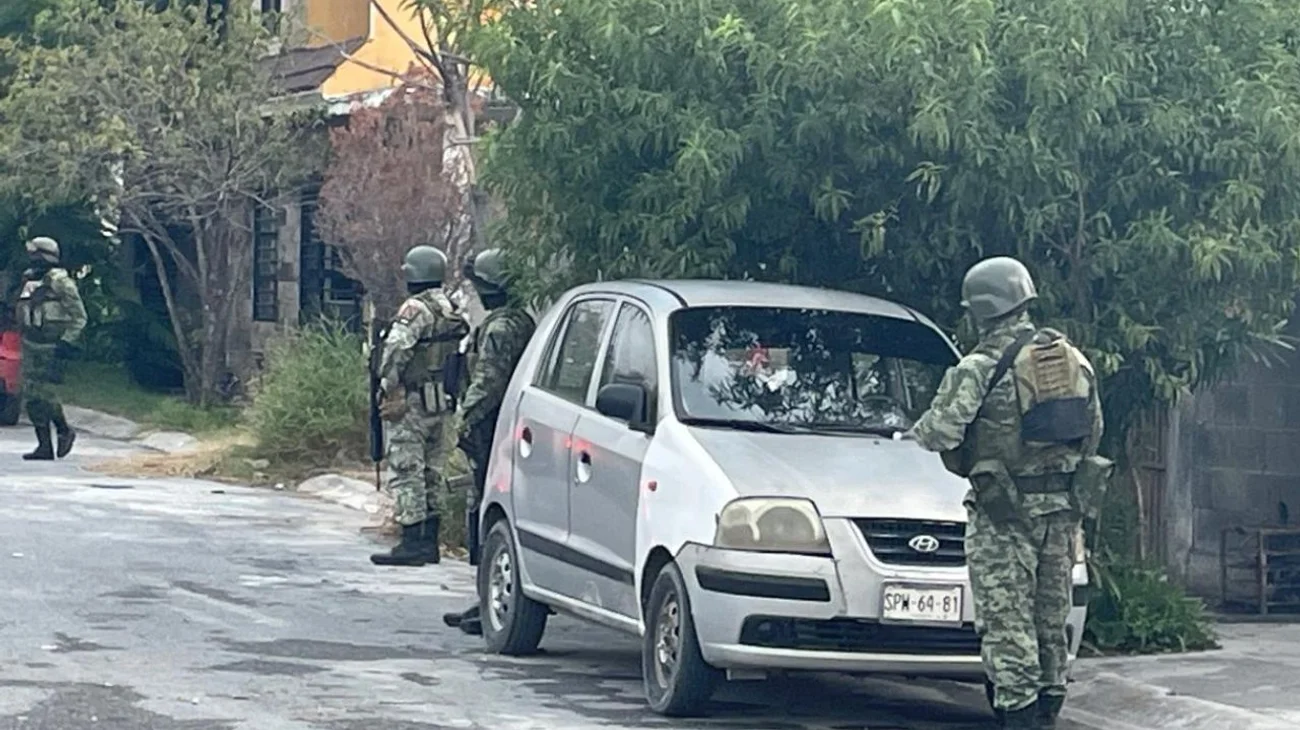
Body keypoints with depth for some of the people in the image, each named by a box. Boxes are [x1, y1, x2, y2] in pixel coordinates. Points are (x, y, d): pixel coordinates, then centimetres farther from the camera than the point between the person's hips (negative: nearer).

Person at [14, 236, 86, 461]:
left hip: (51, 347, -8)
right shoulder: (30, 280, 12)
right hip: (30, 345, 8)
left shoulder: (60, 282, -11)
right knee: (31, 395, 4)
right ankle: (45, 446, 8)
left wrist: (67, 341, -16)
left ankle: (64, 431, 14)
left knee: (44, 392, -11)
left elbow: (79, 317, -11)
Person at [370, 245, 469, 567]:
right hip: (441, 403, 9)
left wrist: (392, 391, -17)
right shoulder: (453, 312, 14)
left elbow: (396, 349, -25)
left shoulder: (416, 309, -14)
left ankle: (412, 543, -9)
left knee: (407, 472, -6)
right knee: (431, 473, 13)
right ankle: (429, 543, 18)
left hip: (413, 404, -9)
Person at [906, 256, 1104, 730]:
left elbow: (941, 431, -17)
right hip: (1061, 511, 7)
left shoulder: (980, 369, -13)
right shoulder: (1074, 361, 8)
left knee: (1007, 623, -4)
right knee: (1050, 619, 14)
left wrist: (912, 434, 4)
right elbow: (1093, 432, 14)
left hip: (1003, 514, -7)